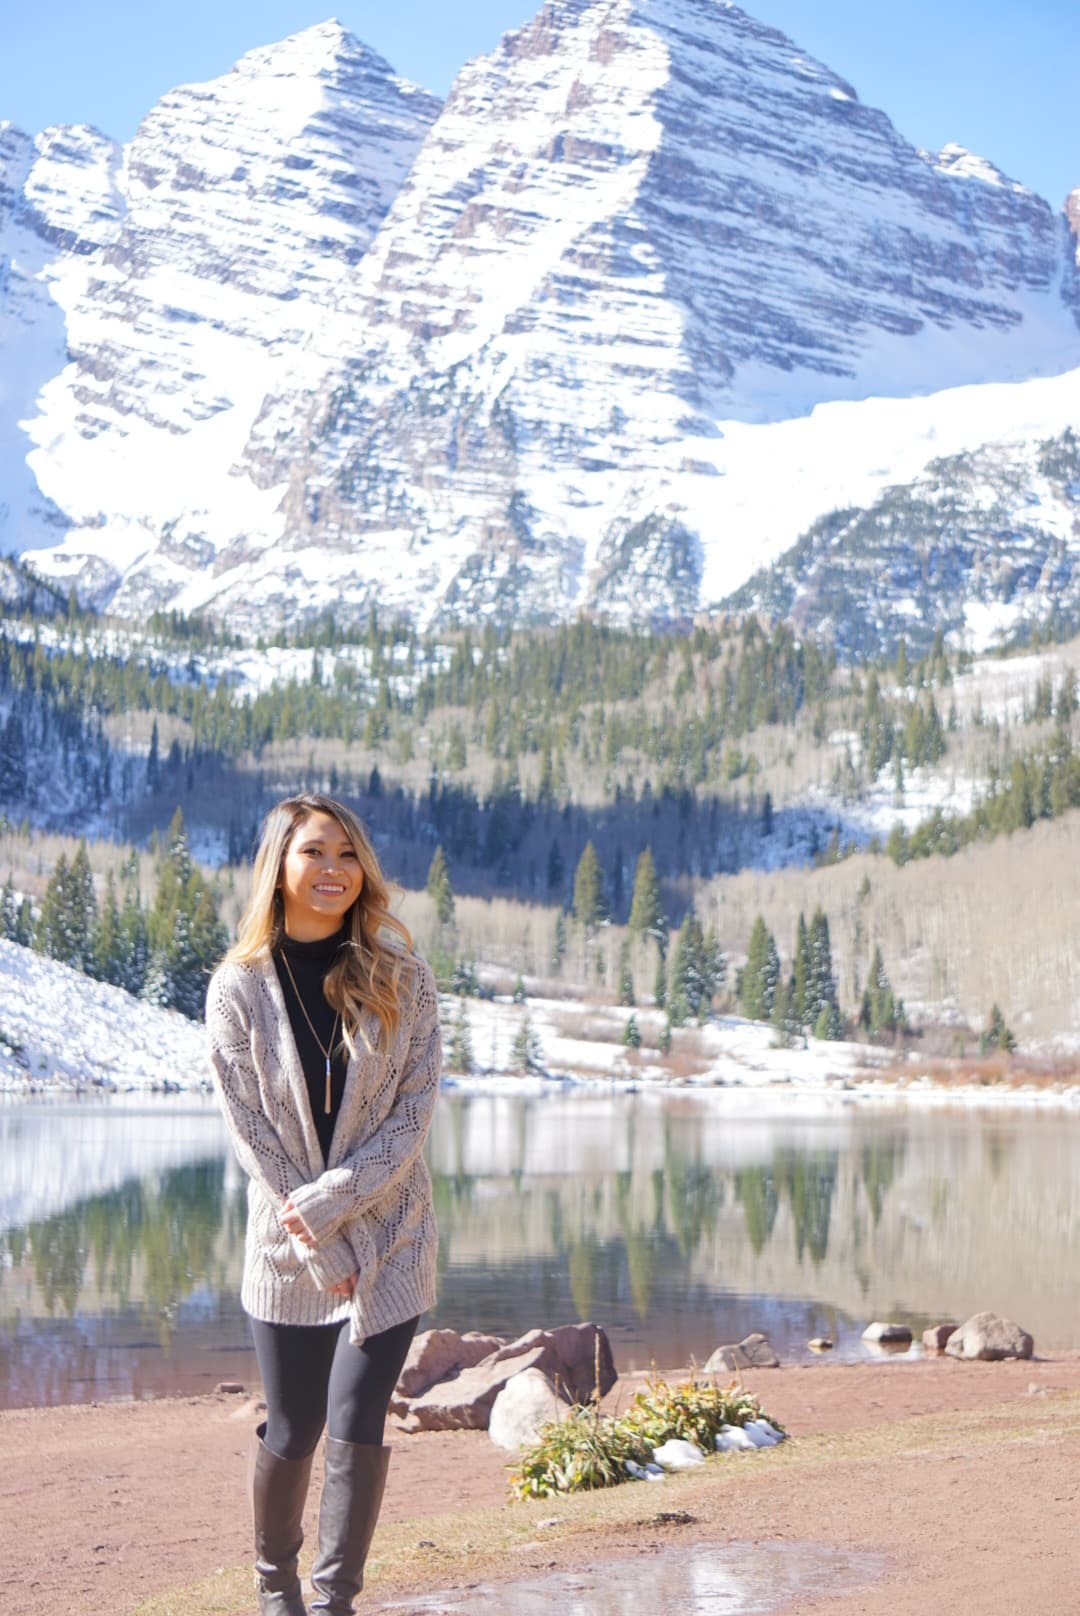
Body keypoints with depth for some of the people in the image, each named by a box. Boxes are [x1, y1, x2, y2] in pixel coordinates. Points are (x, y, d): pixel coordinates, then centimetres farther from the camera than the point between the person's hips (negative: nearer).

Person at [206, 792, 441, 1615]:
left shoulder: (402, 979, -3)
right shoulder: (239, 987, -6)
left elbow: (413, 1115, -5)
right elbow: (253, 1132, -6)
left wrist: (332, 1202, -16)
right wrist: (319, 1244, -10)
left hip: (390, 1234, 0)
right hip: (289, 1244, 0)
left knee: (356, 1430, -6)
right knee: (291, 1433, 8)